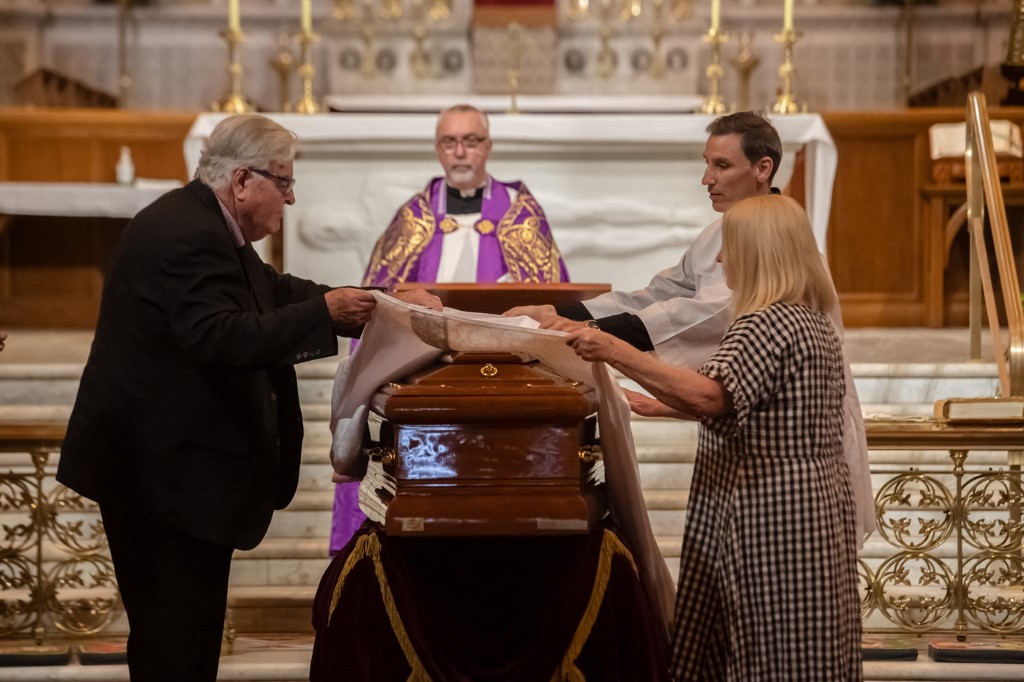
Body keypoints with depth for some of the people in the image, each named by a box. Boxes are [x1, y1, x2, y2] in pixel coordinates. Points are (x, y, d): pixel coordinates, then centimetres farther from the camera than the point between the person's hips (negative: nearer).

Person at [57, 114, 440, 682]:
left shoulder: (201, 221, 14)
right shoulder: (190, 236, -20)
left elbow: (276, 291, 20)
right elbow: (221, 339, -31)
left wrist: (385, 301, 12)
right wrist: (324, 313, -25)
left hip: (158, 460, 11)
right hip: (166, 467, -11)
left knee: (165, 633, 17)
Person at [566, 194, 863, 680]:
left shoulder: (768, 324, -15)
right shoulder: (812, 322, 17)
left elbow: (709, 396, -30)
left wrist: (617, 353, -31)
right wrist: (661, 406, 26)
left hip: (770, 517, -10)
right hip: (813, 508, 10)